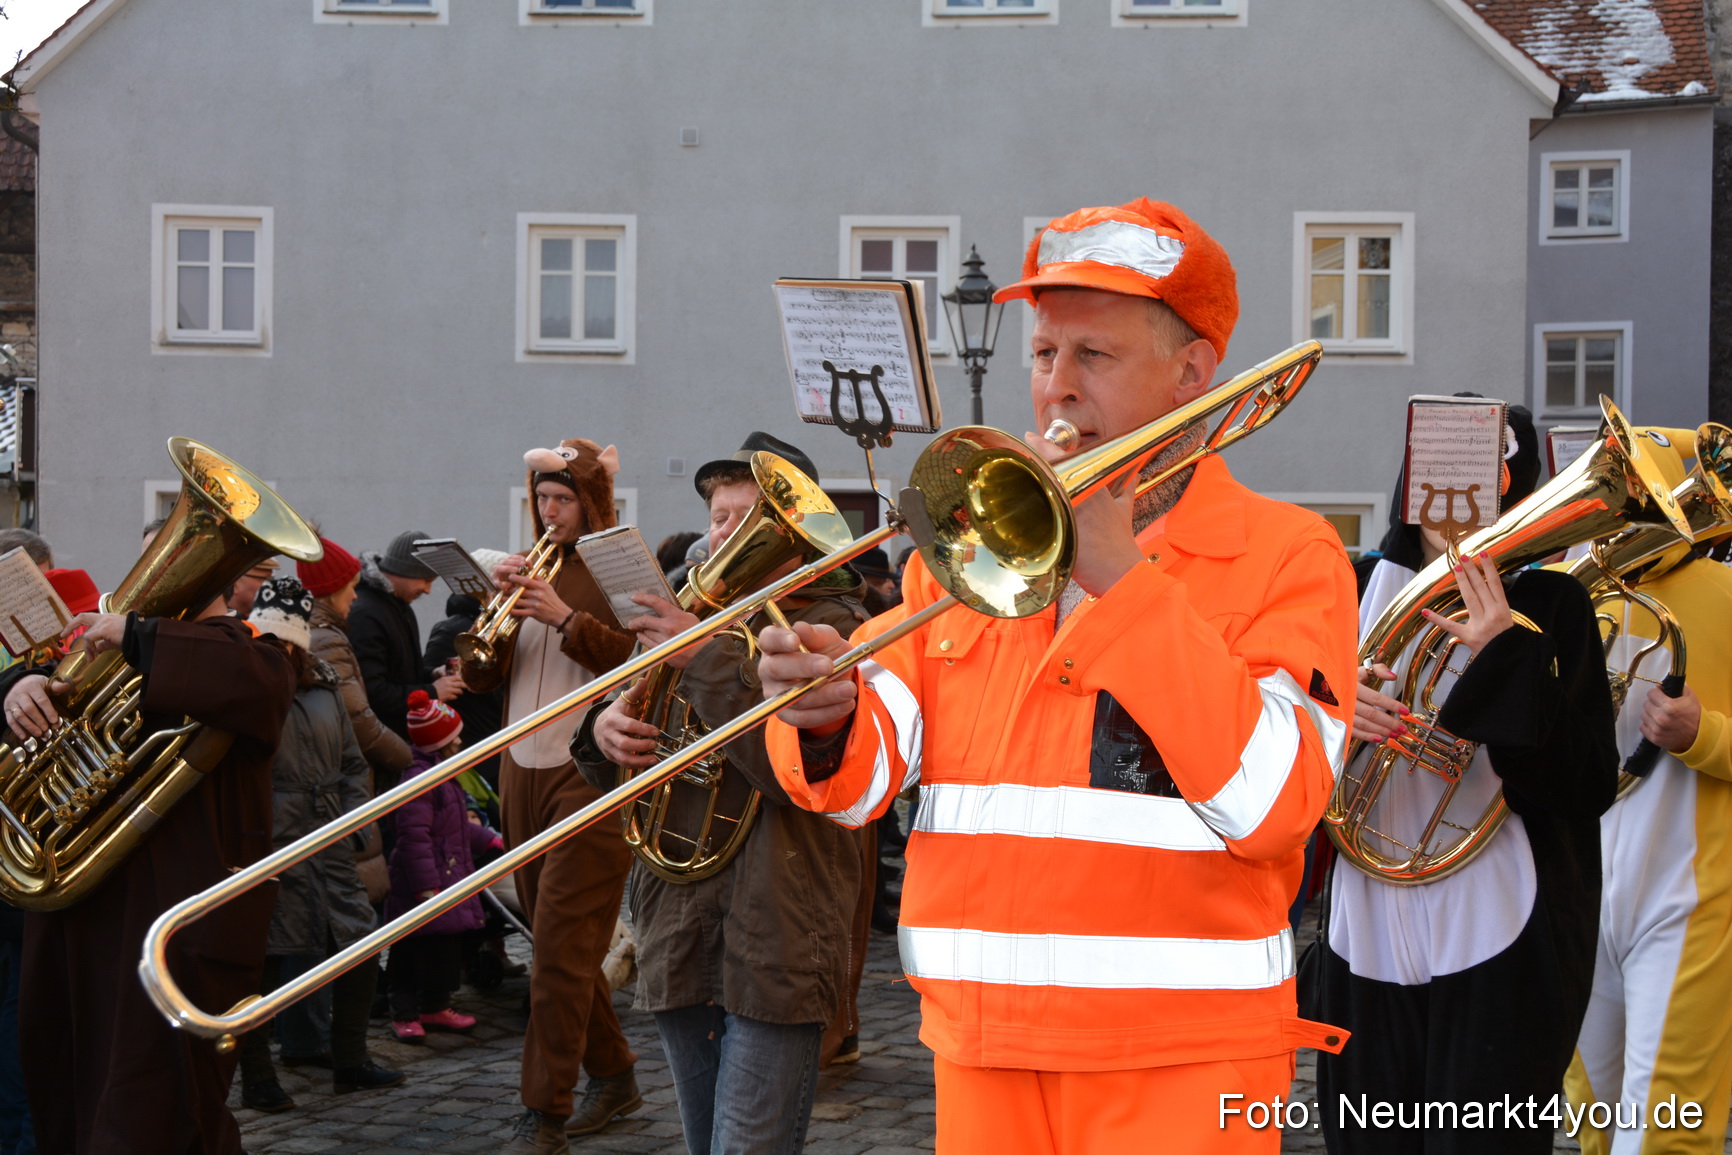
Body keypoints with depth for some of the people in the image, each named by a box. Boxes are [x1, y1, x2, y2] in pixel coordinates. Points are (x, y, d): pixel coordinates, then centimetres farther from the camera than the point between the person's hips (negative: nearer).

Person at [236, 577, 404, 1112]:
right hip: (267, 852, -6)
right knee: (261, 967, 1)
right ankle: (256, 1081, 13)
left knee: (361, 949, 8)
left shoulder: (323, 686, 13)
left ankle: (350, 1062, 24)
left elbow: (351, 762, 18)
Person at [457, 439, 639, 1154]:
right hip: (523, 773, 7)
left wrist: (566, 618, -23)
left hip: (591, 775, -7)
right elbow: (479, 678, 10)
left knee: (561, 946, -9)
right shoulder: (530, 570, 15)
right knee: (561, 940, 12)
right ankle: (612, 1075, 26)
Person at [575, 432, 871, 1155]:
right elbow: (616, 782, 18)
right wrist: (604, 732, -5)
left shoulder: (834, 626, -3)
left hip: (775, 950, -6)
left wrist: (708, 660, -21)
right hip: (679, 945, 6)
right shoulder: (691, 619, 15)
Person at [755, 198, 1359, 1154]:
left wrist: (1118, 574, -16)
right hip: (980, 1045, 4)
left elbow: (1269, 801, -17)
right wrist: (827, 719, -22)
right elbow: (867, 778, 2)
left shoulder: (1285, 556, -1)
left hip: (1179, 1065, -3)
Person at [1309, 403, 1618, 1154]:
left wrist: (1509, 660, -19)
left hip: (1496, 953, -3)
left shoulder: (1547, 605, -1)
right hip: (1366, 943, 4)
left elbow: (1590, 789, -9)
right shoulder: (1356, 591, 9)